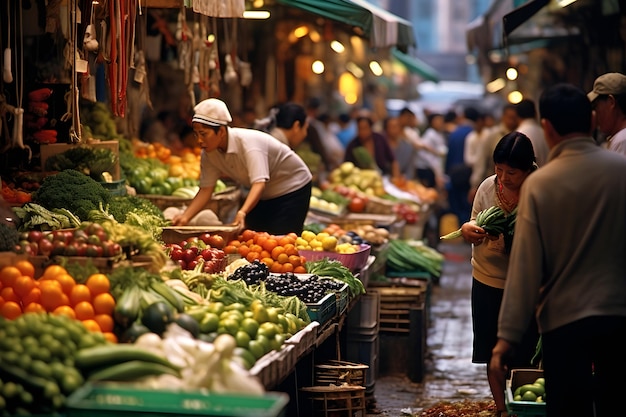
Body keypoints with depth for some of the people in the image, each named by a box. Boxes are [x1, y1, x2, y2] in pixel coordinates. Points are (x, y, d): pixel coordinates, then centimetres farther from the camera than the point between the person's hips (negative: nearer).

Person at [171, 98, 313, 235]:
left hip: (293, 189, -7)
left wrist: (242, 213, -59)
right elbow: (205, 189, -10)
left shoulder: (248, 142, -33)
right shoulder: (208, 154, -12)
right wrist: (185, 217, -26)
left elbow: (259, 183, -43)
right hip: (264, 196, 7)